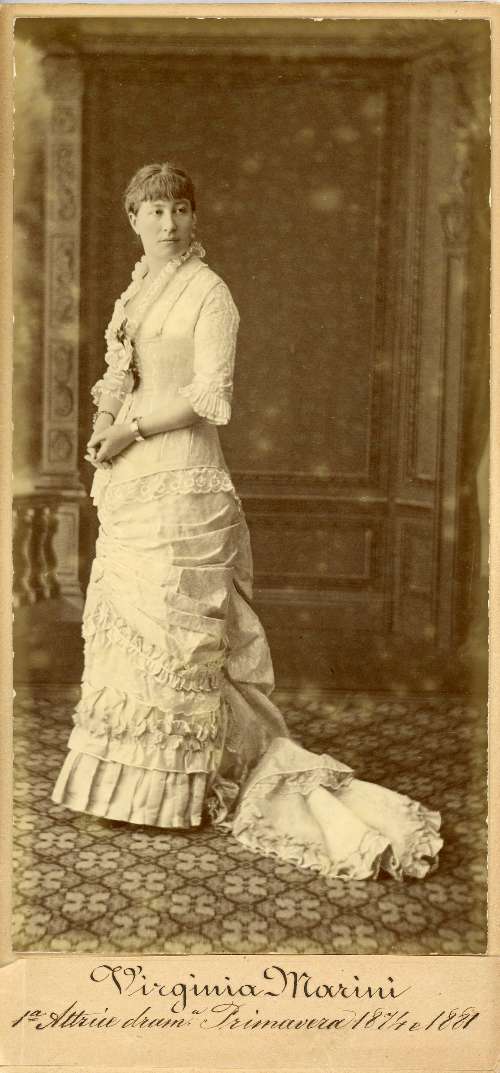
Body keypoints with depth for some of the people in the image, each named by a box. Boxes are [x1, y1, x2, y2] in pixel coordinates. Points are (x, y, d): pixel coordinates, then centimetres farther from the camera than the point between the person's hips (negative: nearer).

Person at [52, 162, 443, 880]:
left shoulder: (209, 293, -5)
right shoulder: (136, 292, 18)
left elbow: (210, 395, -14)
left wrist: (130, 429, -12)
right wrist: (104, 426, 2)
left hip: (180, 477, -8)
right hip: (130, 479, 8)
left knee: (172, 618, -6)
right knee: (123, 614, 9)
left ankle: (177, 788, 4)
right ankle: (129, 776, 20)